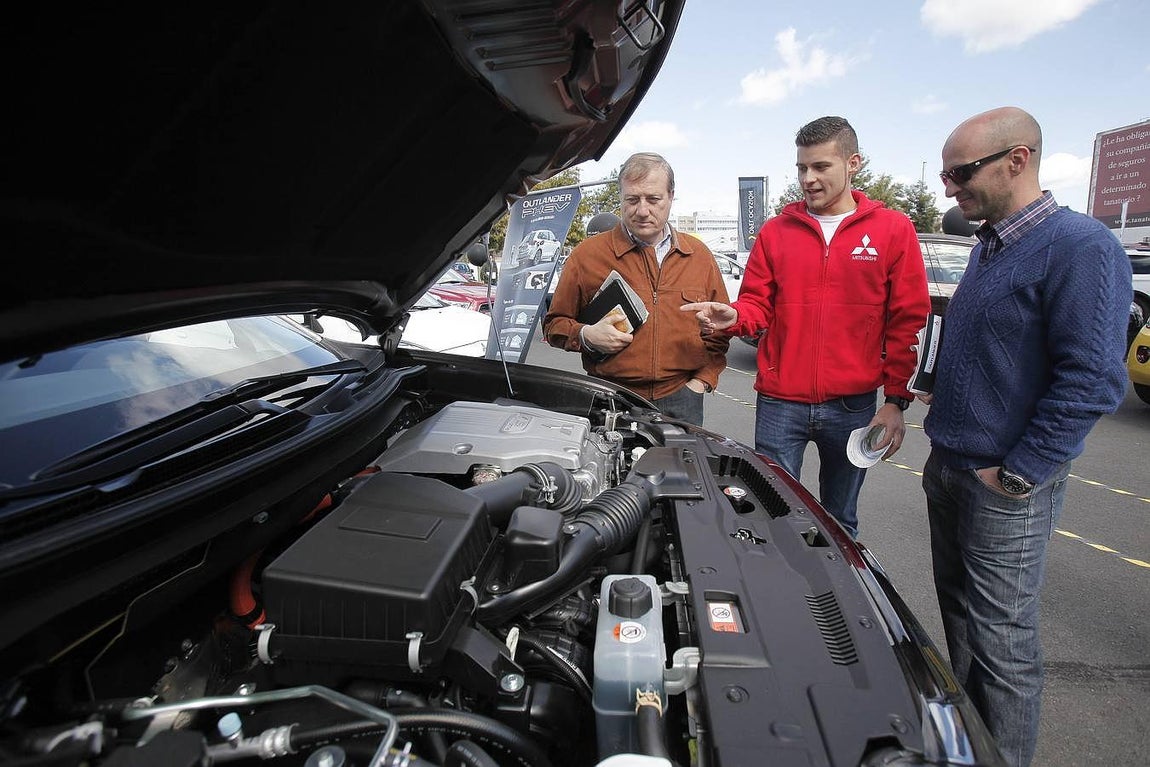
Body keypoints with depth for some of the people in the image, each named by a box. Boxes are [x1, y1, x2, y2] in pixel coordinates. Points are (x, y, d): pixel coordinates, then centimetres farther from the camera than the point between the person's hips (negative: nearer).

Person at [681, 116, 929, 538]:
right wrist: (733, 317, -17)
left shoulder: (893, 229, 2)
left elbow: (908, 323, 1)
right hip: (780, 403, 1)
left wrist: (896, 400, -4)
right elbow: (758, 305, 6)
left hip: (853, 405, 0)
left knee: (840, 522, 16)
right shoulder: (775, 230, 6)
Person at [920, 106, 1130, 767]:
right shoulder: (989, 247, 11)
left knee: (1002, 638, 5)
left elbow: (1092, 382, -23)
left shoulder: (1080, 248, -17)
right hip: (948, 468, 9)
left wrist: (1015, 474, -20)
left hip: (1004, 486, -9)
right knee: (959, 613, 21)